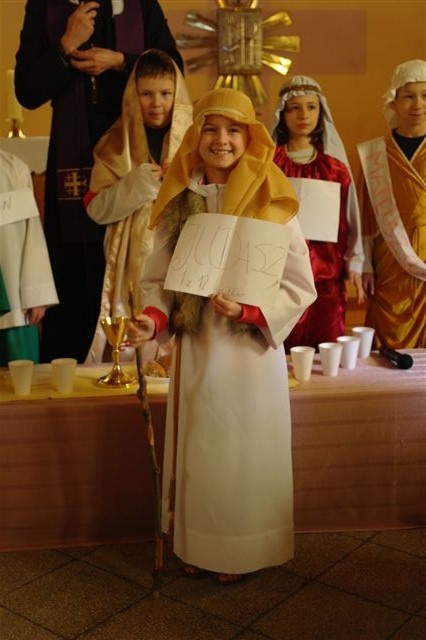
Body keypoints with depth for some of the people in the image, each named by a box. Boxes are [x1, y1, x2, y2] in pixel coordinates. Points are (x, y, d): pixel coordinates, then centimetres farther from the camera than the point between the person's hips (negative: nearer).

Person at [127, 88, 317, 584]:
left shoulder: (271, 203, -8)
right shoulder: (179, 201, 2)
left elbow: (300, 287, -6)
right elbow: (159, 279, 4)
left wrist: (247, 309, -20)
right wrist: (152, 319, -14)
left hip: (251, 350, -3)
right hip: (195, 349, 3)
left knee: (244, 453, 7)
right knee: (197, 450, 12)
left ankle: (241, 552, 28)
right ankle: (196, 546, 32)